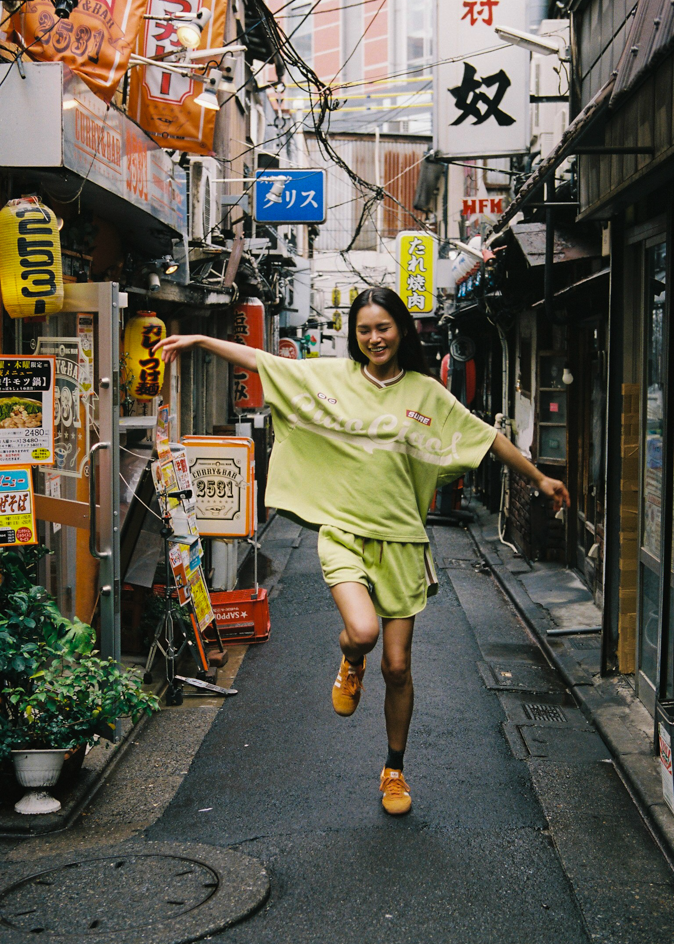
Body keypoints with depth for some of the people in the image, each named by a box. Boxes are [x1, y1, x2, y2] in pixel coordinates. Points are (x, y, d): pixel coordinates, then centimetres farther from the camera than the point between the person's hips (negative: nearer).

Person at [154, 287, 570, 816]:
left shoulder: (425, 393, 5)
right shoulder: (330, 377, 4)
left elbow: (487, 438, 12)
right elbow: (260, 361, 6)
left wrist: (539, 478, 15)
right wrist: (199, 340, 1)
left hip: (400, 538, 1)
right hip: (343, 530, -1)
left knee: (397, 667, 4)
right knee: (362, 631, -27)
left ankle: (395, 771, 26)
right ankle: (351, 665, 14)